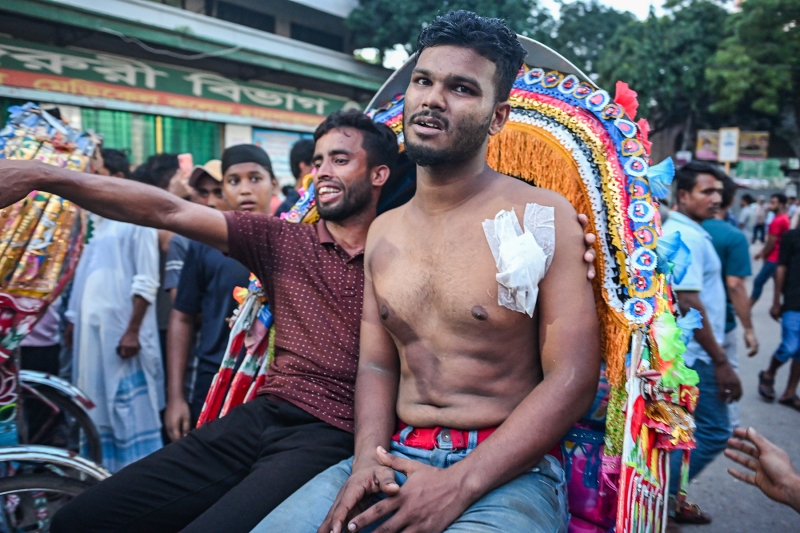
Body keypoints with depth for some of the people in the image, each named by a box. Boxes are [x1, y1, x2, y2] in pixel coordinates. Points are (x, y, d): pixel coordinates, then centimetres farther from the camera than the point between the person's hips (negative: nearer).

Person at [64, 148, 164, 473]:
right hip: (91, 330, 8)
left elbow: (146, 283, -12)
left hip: (121, 331, -8)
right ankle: (105, 472, 23)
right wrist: (74, 322, 13)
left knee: (130, 407, -3)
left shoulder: (137, 219, -6)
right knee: (97, 406, 12)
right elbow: (85, 278, 17)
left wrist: (132, 331, -17)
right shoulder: (95, 220, 16)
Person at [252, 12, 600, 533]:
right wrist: (367, 461, -7)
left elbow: (572, 379, -11)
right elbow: (377, 365, 10)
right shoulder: (383, 231, 8)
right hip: (396, 462, 4)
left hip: (506, 471, -4)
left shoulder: (543, 216, -9)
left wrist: (459, 485, -17)